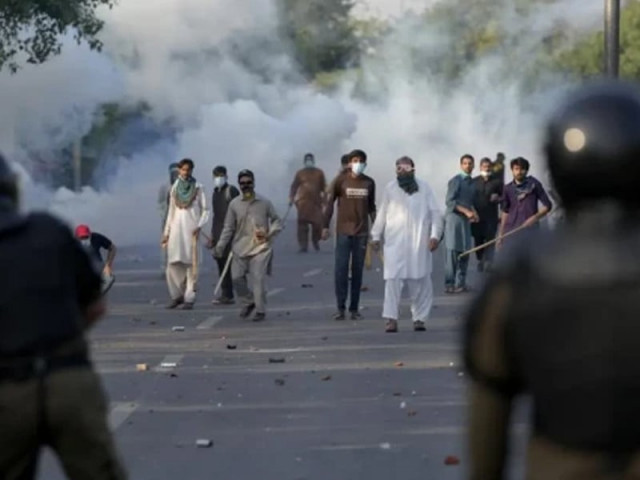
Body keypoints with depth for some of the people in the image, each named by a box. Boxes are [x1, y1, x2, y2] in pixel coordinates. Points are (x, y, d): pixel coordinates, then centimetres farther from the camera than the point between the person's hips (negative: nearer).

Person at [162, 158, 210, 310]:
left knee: (191, 264, -6)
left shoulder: (198, 188, 2)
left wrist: (199, 226, -12)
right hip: (176, 230, 3)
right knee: (173, 265, -1)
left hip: (192, 230, -3)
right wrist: (166, 232, 14)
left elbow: (205, 210, 2)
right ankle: (177, 296, 12)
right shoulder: (175, 188, 13)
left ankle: (189, 299, -4)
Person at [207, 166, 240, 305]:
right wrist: (212, 236, 23)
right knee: (220, 262, 6)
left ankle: (228, 295, -10)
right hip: (218, 232, 8)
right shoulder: (215, 193, 19)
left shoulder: (232, 191, -5)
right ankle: (225, 293, 10)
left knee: (226, 261, -11)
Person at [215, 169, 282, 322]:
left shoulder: (264, 203, 2)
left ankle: (260, 310, 0)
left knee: (259, 279, -10)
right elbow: (228, 227, 8)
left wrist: (270, 233, -11)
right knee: (237, 277, -1)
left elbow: (277, 221, 8)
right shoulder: (234, 204, 5)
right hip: (240, 248, 3)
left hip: (260, 247, -3)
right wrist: (220, 246, 1)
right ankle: (249, 302, 24)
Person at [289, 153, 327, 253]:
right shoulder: (300, 173, 6)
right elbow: (294, 187, 6)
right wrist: (291, 198, -3)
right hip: (303, 202, -1)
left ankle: (316, 241, 23)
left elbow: (324, 187, 10)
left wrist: (325, 199, 5)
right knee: (302, 225, -4)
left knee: (318, 224, -3)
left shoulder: (319, 173, 9)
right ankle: (303, 246, -1)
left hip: (316, 202, 1)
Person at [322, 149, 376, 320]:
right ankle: (340, 308, -1)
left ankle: (354, 308, 8)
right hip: (343, 231, -2)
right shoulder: (341, 181, -2)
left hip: (362, 232, 2)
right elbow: (330, 203, 2)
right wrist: (325, 226, -3)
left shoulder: (369, 183, 6)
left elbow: (371, 207, 14)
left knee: (357, 270, 4)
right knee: (341, 269, -6)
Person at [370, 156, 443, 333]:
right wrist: (376, 235, 14)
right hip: (395, 241, 0)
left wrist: (435, 234, -4)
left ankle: (419, 318, 11)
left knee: (420, 281, 2)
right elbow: (382, 214, 15)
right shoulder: (390, 188, 9)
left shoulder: (424, 187, 6)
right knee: (393, 279, -9)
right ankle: (391, 318, -8)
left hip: (419, 242, 0)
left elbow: (435, 213, 5)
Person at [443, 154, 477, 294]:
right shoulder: (456, 181, -7)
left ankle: (460, 283, 13)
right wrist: (466, 211, -19)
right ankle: (449, 284, -3)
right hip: (454, 218, -7)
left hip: (466, 220, 7)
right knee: (452, 252, -6)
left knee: (465, 252, 6)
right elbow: (450, 201, -13)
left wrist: (473, 213, 2)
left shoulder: (472, 183, 15)